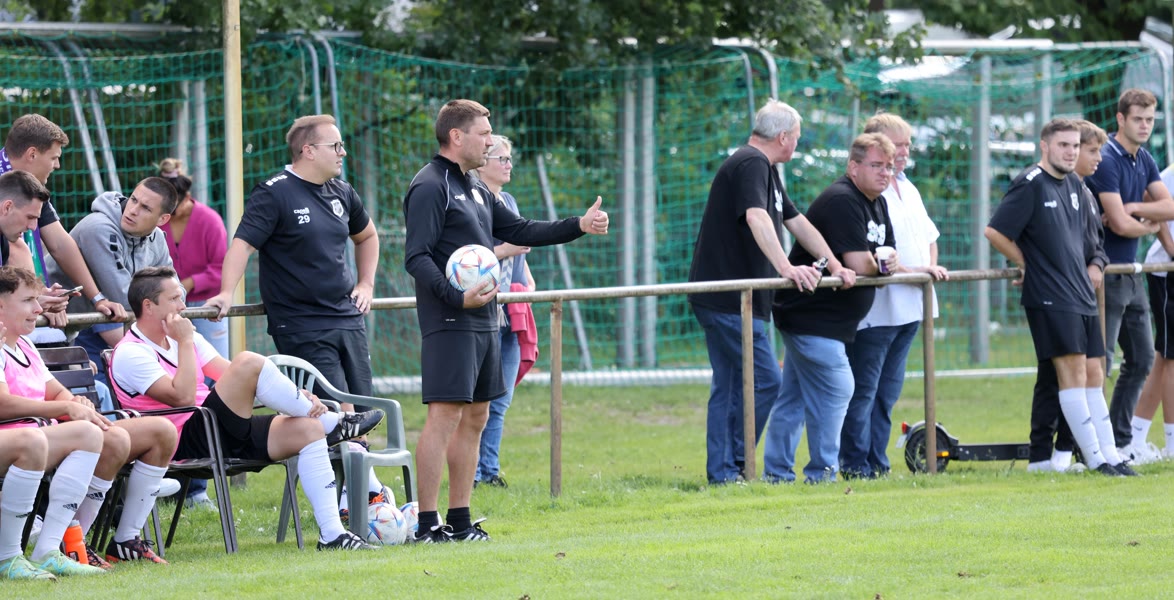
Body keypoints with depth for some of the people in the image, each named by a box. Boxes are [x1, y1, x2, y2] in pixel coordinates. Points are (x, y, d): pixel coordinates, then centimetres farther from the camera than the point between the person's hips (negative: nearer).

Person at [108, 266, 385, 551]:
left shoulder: (178, 336, 20)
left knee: (307, 429, -9)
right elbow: (182, 397, -21)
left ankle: (331, 534, -12)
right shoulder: (130, 354, -8)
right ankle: (333, 425, -9)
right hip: (186, 444, -9)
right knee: (249, 363, -24)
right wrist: (185, 342, -12)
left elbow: (228, 375, 12)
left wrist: (297, 396, -1)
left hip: (226, 435, 9)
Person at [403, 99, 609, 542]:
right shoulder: (430, 187, -10)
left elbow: (519, 231, 25)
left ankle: (459, 521, 14)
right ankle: (426, 523, -12)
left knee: (475, 419, 10)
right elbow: (417, 258, -17)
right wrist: (456, 297, -29)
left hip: (484, 322, 10)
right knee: (445, 416, -13)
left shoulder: (475, 190, 20)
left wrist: (579, 226, 17)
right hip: (449, 323, -10)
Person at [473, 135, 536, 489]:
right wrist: (503, 251, -19)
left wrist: (529, 282, 13)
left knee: (501, 398, 9)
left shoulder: (508, 202, 18)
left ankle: (490, 469, 14)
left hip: (511, 311, 8)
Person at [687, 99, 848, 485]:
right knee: (766, 380, -9)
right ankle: (733, 464, -5)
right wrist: (786, 268, -39)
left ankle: (722, 472, 12)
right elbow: (757, 218, -30)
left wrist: (835, 265, 20)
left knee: (729, 386, 10)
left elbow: (798, 223, 25)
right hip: (727, 301, -11)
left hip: (735, 300, 11)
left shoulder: (765, 169, 20)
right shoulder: (751, 165, -14)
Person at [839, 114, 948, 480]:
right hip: (876, 309, -9)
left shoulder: (908, 189, 18)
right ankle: (854, 464, -2)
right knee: (863, 390, -5)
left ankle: (877, 461, 17)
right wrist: (909, 271, -21)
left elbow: (929, 235, 27)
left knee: (888, 390, 12)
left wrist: (932, 267, 7)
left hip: (909, 309, 9)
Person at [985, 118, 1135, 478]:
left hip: (1081, 293, 8)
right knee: (1072, 370, -10)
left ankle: (1111, 456, 10)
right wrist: (1026, 264, -3)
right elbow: (995, 232, -13)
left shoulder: (1073, 185, 15)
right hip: (1049, 296, -8)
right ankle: (1095, 458, -10)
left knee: (1093, 374, 8)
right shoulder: (1030, 184, -10)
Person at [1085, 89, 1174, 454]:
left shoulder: (1144, 161, 12)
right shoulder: (1106, 161, -15)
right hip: (1106, 274, -9)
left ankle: (1120, 440, 18)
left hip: (1131, 276, 9)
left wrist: (1131, 208, -12)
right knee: (1099, 362, -9)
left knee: (1141, 358, 11)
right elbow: (1120, 225, -21)